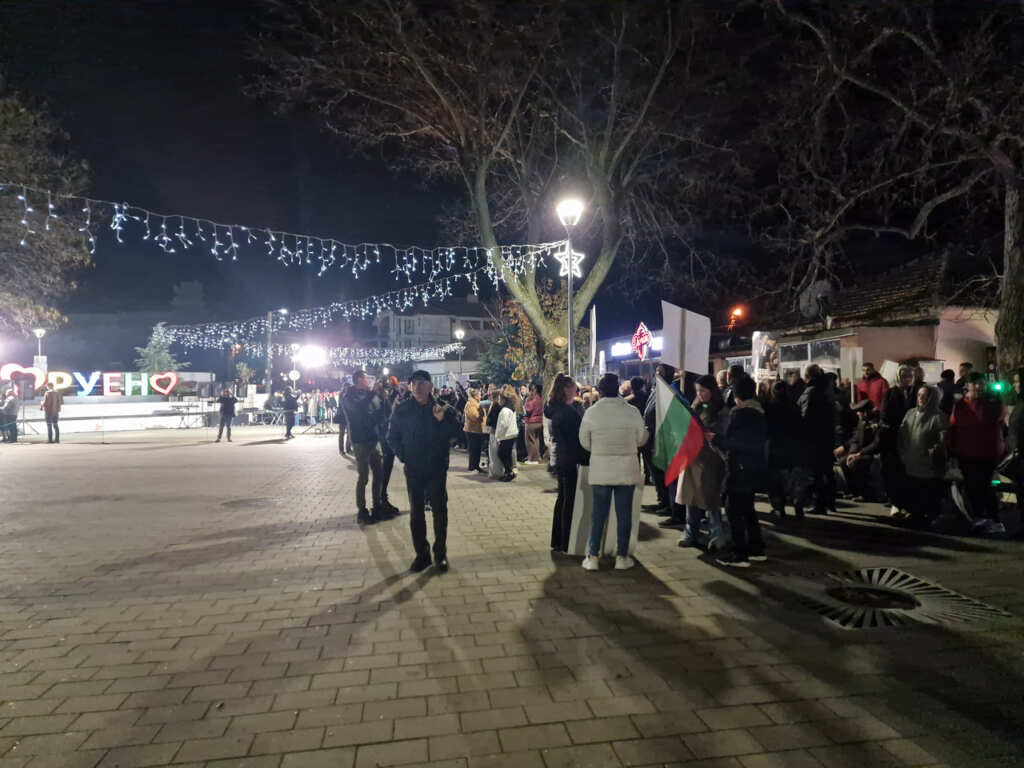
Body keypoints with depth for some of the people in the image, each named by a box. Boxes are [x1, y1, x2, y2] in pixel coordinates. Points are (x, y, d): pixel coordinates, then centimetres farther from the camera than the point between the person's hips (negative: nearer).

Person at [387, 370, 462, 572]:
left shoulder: (442, 408, -3)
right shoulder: (402, 409, 0)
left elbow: (456, 432, -12)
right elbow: (392, 436, 8)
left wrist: (442, 419, -27)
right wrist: (403, 455, -1)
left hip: (437, 468, -1)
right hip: (413, 469, 2)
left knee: (439, 511, 3)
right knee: (416, 512, 7)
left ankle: (440, 554, 15)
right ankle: (421, 554, 19)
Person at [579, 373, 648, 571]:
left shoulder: (591, 412, -7)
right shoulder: (633, 412, -7)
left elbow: (584, 442, 0)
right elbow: (641, 439, 2)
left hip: (600, 469, 0)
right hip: (627, 469, 0)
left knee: (598, 513, 8)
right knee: (624, 513, 9)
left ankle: (592, 557, 13)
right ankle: (622, 556, 16)